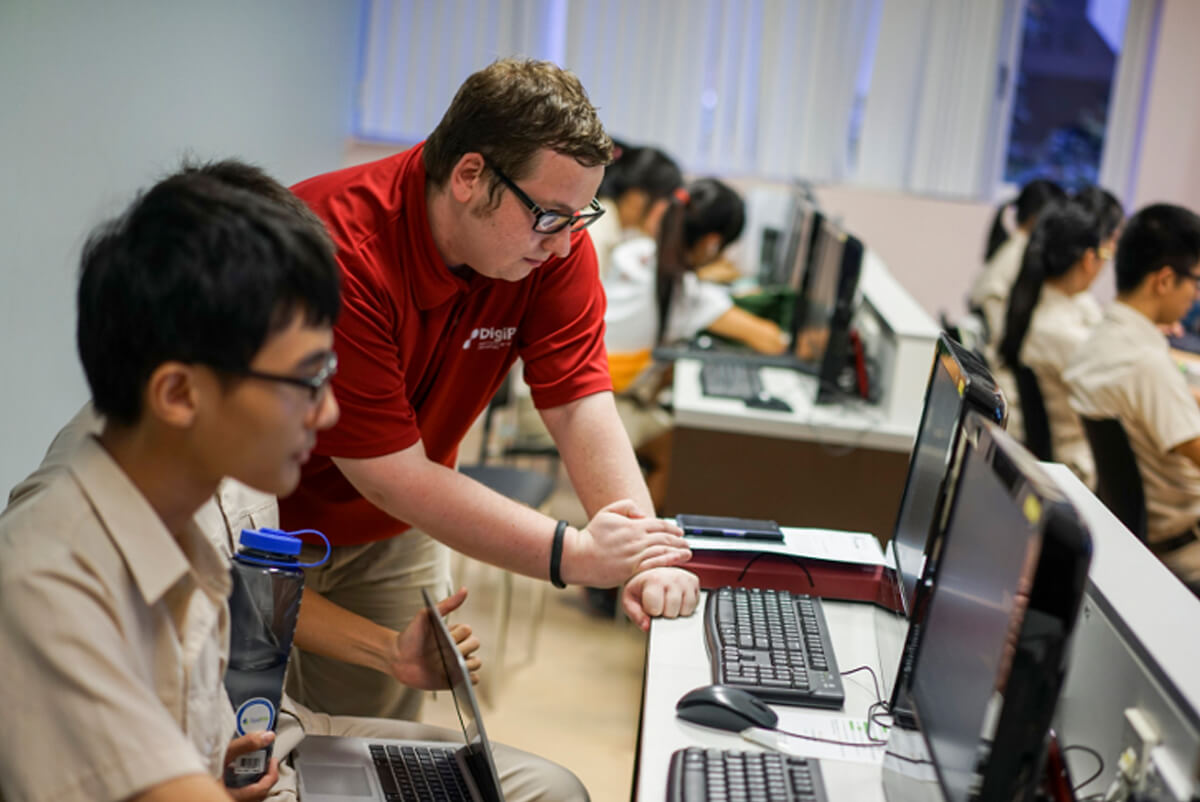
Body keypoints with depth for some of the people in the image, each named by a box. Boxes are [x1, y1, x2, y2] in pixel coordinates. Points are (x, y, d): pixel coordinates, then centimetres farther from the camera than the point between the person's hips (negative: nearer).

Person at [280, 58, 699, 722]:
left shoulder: (553, 241, -15)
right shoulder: (340, 250, -34)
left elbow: (581, 405, -18)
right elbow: (394, 476, -32)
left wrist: (648, 558, -33)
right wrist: (573, 554, -36)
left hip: (393, 542, 5)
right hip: (259, 533, -5)